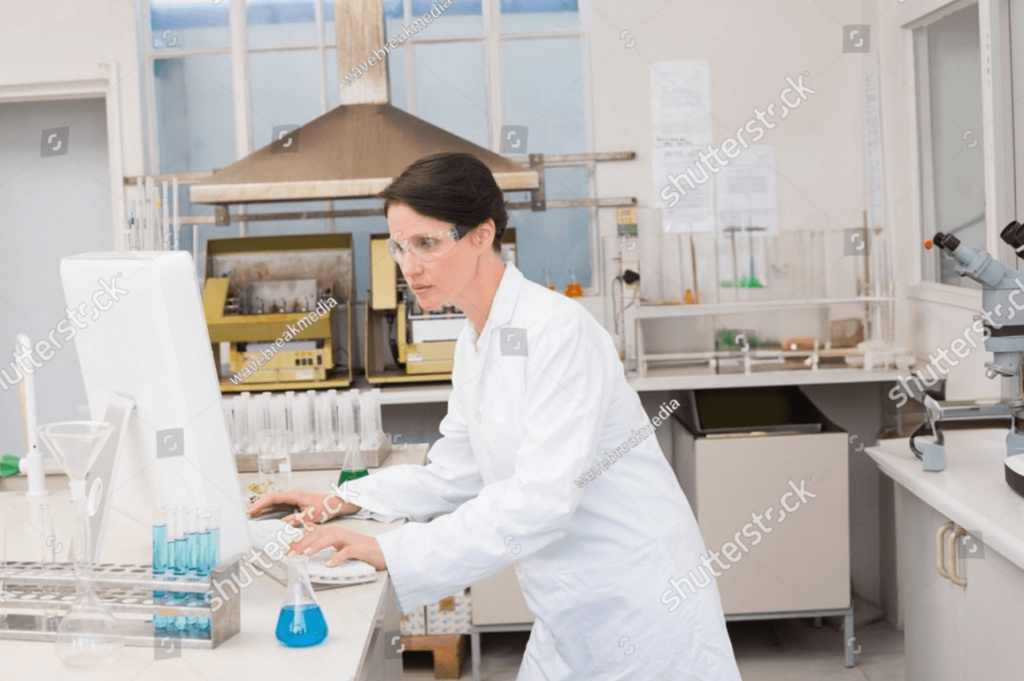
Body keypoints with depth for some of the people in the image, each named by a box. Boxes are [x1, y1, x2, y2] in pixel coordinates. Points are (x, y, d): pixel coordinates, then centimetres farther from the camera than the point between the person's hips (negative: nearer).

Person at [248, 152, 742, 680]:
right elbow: (455, 476, 16)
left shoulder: (558, 330, -21)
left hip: (641, 611, -8)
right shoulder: (474, 344, 7)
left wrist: (394, 553, -30)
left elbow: (542, 497, -28)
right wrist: (341, 503, 5)